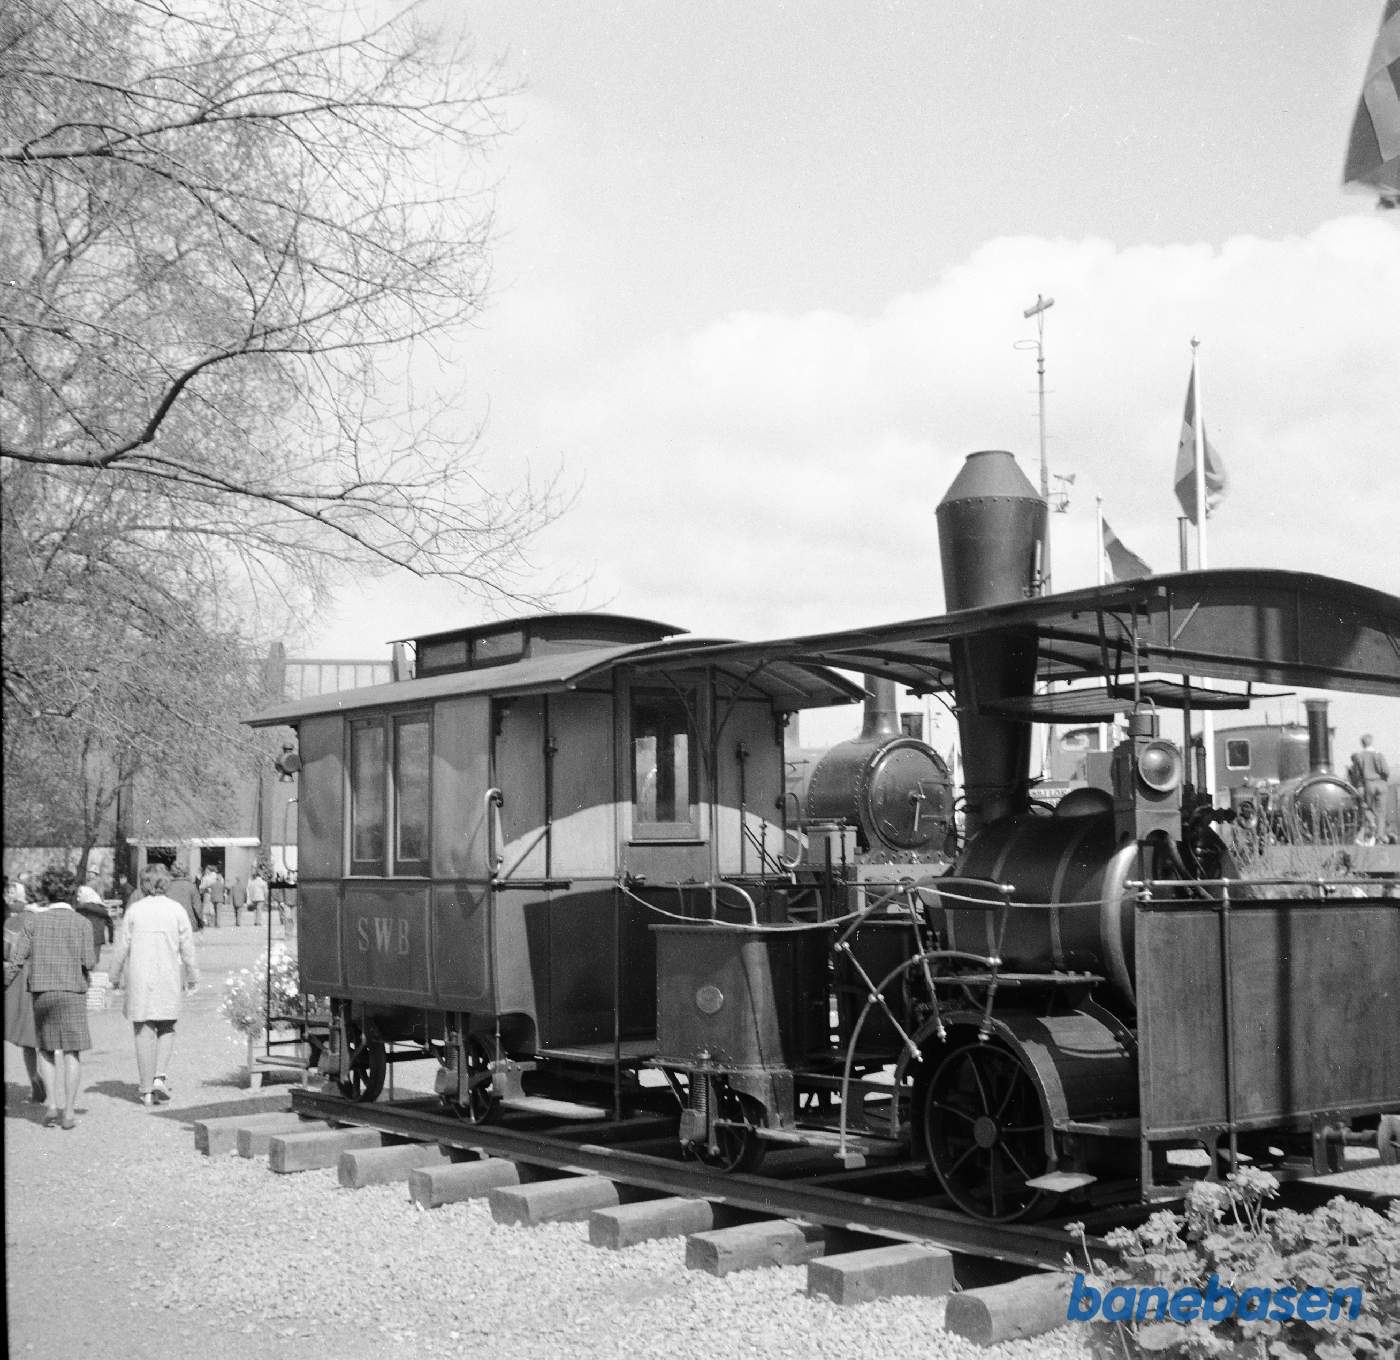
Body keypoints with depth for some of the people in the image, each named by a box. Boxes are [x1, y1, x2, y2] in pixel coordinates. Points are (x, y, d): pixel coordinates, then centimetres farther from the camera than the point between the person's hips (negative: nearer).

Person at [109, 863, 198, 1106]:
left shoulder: (134, 910, -2)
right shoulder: (177, 910, -2)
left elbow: (122, 947, 0)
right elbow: (187, 948, -1)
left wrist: (116, 977, 13)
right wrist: (192, 977, 11)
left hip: (139, 977, 0)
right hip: (169, 977, 0)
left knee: (144, 1032, 6)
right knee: (167, 1029, 16)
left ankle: (146, 1088, 9)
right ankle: (160, 1075, -3)